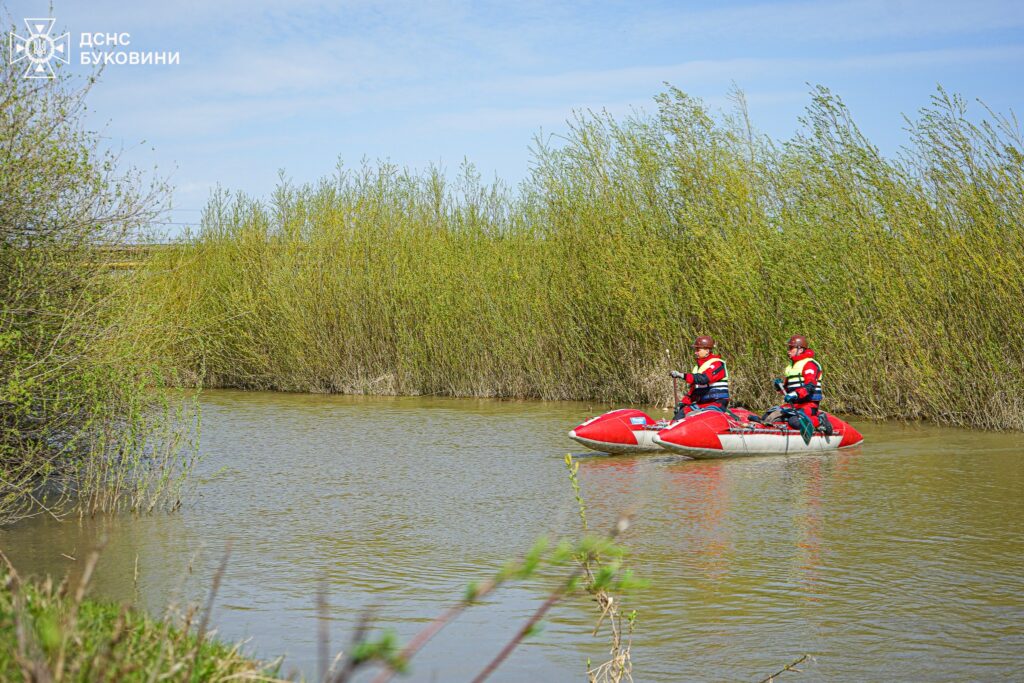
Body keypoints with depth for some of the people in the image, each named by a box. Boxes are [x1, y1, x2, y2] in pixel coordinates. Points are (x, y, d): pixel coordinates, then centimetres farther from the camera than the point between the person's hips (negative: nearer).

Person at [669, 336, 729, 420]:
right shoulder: (698, 367, 19)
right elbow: (693, 390, 22)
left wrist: (682, 375, -32)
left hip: (717, 404, -8)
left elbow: (704, 379, -27)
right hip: (701, 404, 8)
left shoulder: (717, 364, -9)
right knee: (680, 414, -6)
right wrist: (682, 403, 7)